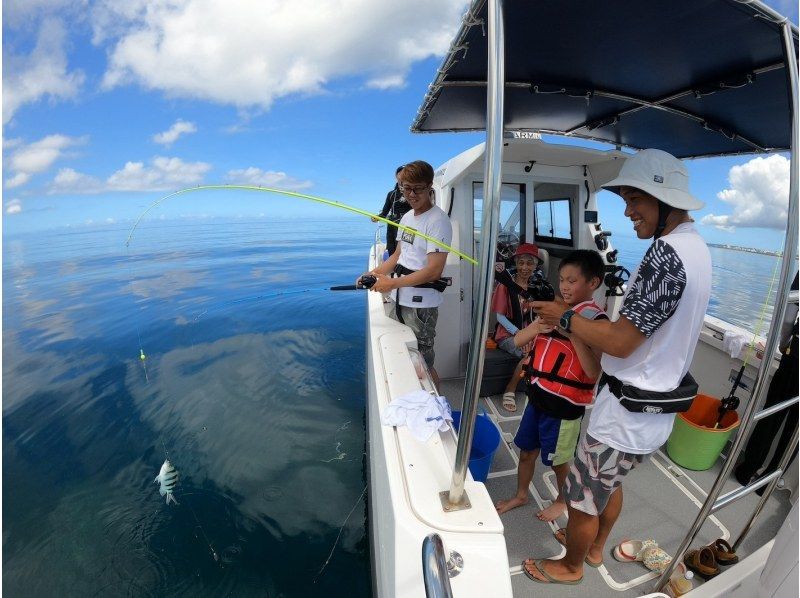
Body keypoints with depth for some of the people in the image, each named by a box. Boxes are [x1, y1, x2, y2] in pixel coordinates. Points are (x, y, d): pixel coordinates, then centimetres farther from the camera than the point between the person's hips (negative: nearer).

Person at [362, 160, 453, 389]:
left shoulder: (438, 221, -15)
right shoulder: (407, 217, 13)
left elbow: (434, 271, -22)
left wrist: (393, 283, -19)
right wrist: (374, 273, 4)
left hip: (421, 304, -9)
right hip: (398, 300, 9)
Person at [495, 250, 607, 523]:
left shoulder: (595, 320, -16)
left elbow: (593, 373, -24)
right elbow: (518, 341, 2)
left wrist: (573, 332, -31)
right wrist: (538, 326, -18)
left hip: (565, 404, -6)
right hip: (538, 395, 6)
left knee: (558, 459, 16)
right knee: (527, 449, 20)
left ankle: (563, 500, 45)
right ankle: (520, 495, 43)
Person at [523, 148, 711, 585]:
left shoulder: (666, 253, -26)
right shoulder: (697, 247, 6)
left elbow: (621, 342, -25)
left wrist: (566, 318, -13)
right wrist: (586, 327, 8)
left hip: (628, 413, -9)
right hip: (657, 408, 10)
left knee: (582, 497, 13)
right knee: (609, 483, 29)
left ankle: (571, 567, 39)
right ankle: (595, 548, 52)